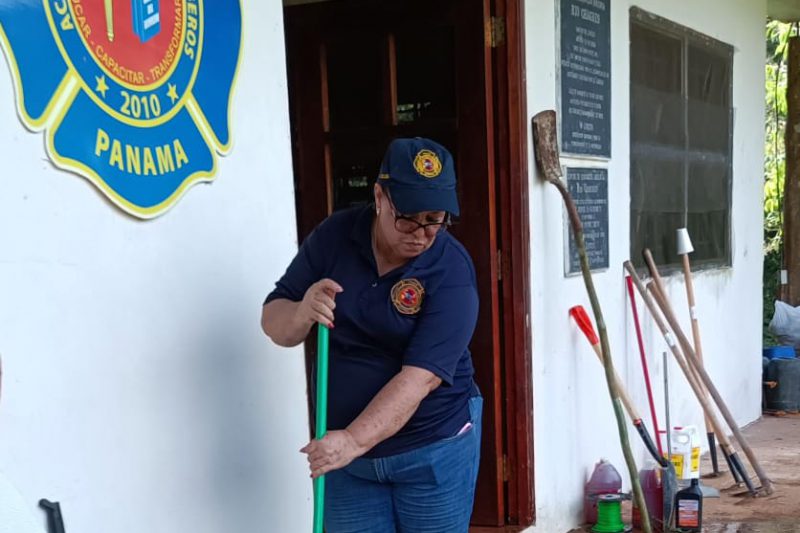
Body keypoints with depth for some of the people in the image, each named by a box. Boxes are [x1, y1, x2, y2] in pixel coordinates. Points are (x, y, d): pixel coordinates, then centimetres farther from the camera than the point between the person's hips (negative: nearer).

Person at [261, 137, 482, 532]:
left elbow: (420, 377, -24)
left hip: (433, 451, -3)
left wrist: (354, 440, -32)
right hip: (348, 453, 3)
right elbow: (274, 324, -3)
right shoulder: (333, 236, -6)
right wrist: (302, 313, -25)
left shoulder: (451, 272, -17)